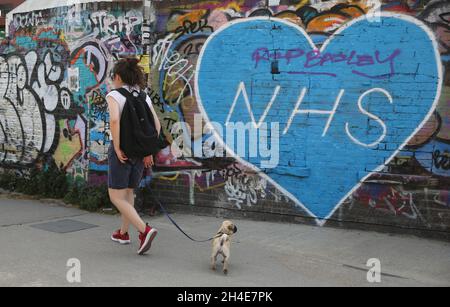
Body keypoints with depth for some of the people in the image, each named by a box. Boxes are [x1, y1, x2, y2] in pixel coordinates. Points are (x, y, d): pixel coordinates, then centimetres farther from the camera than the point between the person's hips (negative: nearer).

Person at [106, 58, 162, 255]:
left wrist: (117, 148, -18)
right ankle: (123, 233, 31)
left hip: (122, 150, -6)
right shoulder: (144, 96, 9)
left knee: (116, 197, 1)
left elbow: (114, 120, -25)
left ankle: (145, 230, -14)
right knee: (128, 193, 21)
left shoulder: (114, 95, -7)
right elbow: (157, 125, 5)